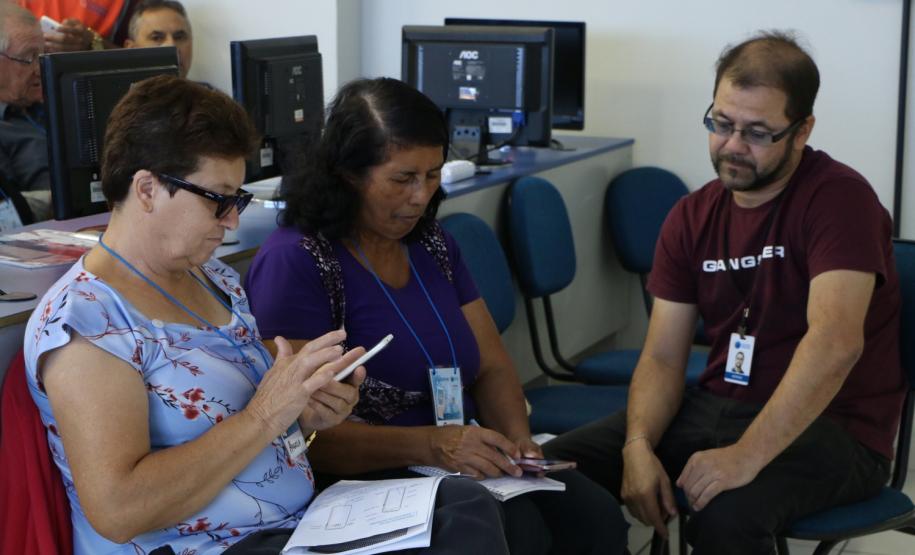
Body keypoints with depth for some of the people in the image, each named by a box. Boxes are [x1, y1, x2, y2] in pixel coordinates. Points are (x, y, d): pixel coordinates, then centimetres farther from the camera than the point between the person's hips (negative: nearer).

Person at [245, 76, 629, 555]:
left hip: (457, 465, 7)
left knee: (594, 516, -17)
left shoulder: (433, 245, 13)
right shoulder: (294, 262, -11)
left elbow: (492, 368, 13)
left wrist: (517, 437, -8)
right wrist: (432, 445, -28)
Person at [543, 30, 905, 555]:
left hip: (832, 425, -6)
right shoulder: (692, 217, 6)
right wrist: (638, 446, -16)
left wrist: (747, 455, -34)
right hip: (718, 407, 6)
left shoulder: (839, 197, -14)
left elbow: (834, 343, -28)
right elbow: (663, 358, 4)